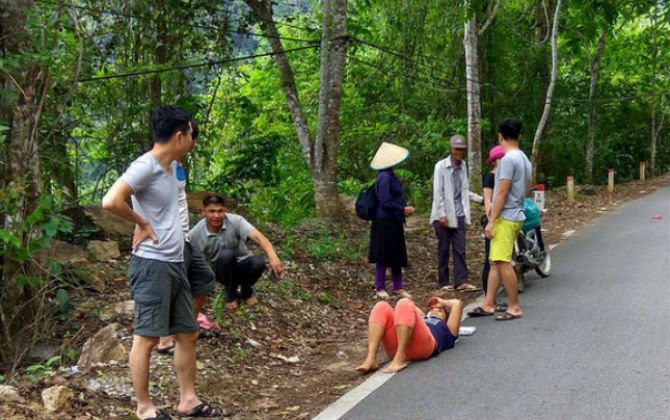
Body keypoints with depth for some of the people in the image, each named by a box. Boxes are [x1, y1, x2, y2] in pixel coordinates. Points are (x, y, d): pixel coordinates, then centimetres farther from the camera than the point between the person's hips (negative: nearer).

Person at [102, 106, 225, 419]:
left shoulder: (171, 166, 12)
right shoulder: (145, 167, -15)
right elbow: (111, 202, -28)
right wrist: (142, 224, -14)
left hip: (175, 263, 9)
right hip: (151, 264, -9)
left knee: (188, 334, 13)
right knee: (146, 337, 0)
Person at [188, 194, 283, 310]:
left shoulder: (235, 221, -23)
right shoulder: (196, 234, -19)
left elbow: (257, 236, -38)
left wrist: (273, 257, -56)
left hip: (242, 264, 1)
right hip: (221, 270, -1)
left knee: (258, 262, -32)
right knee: (226, 255, -34)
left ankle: (246, 291, 0)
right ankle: (230, 294, -8)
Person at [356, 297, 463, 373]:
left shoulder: (446, 330, 37)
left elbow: (457, 304, 32)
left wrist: (443, 302, 49)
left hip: (422, 345, -4)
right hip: (395, 347, 5)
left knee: (405, 304, -23)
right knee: (381, 307, -16)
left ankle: (400, 359, -36)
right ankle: (371, 359, -34)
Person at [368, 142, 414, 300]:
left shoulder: (390, 176, 13)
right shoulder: (384, 177, -18)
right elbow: (386, 202, -20)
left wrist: (405, 208, 5)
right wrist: (403, 210, -12)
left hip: (393, 222, 10)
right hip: (385, 223, -10)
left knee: (397, 255, 14)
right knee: (383, 256, 0)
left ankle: (398, 287, 23)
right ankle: (380, 288, 11)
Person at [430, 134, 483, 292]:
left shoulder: (463, 166, 11)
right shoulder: (441, 166, -7)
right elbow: (437, 192, -10)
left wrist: (481, 199, 9)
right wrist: (442, 215, -14)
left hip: (458, 215, 5)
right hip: (444, 216, -5)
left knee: (460, 249, 0)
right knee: (443, 250, 3)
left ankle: (461, 281, -1)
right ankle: (443, 282, 11)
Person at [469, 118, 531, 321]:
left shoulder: (508, 159, -15)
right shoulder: (525, 160, 15)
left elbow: (502, 192, -19)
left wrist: (491, 221, -17)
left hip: (505, 217, -10)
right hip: (516, 215, 10)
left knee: (502, 262, -8)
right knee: (495, 262, 11)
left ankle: (515, 308, -3)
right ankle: (488, 305, 14)